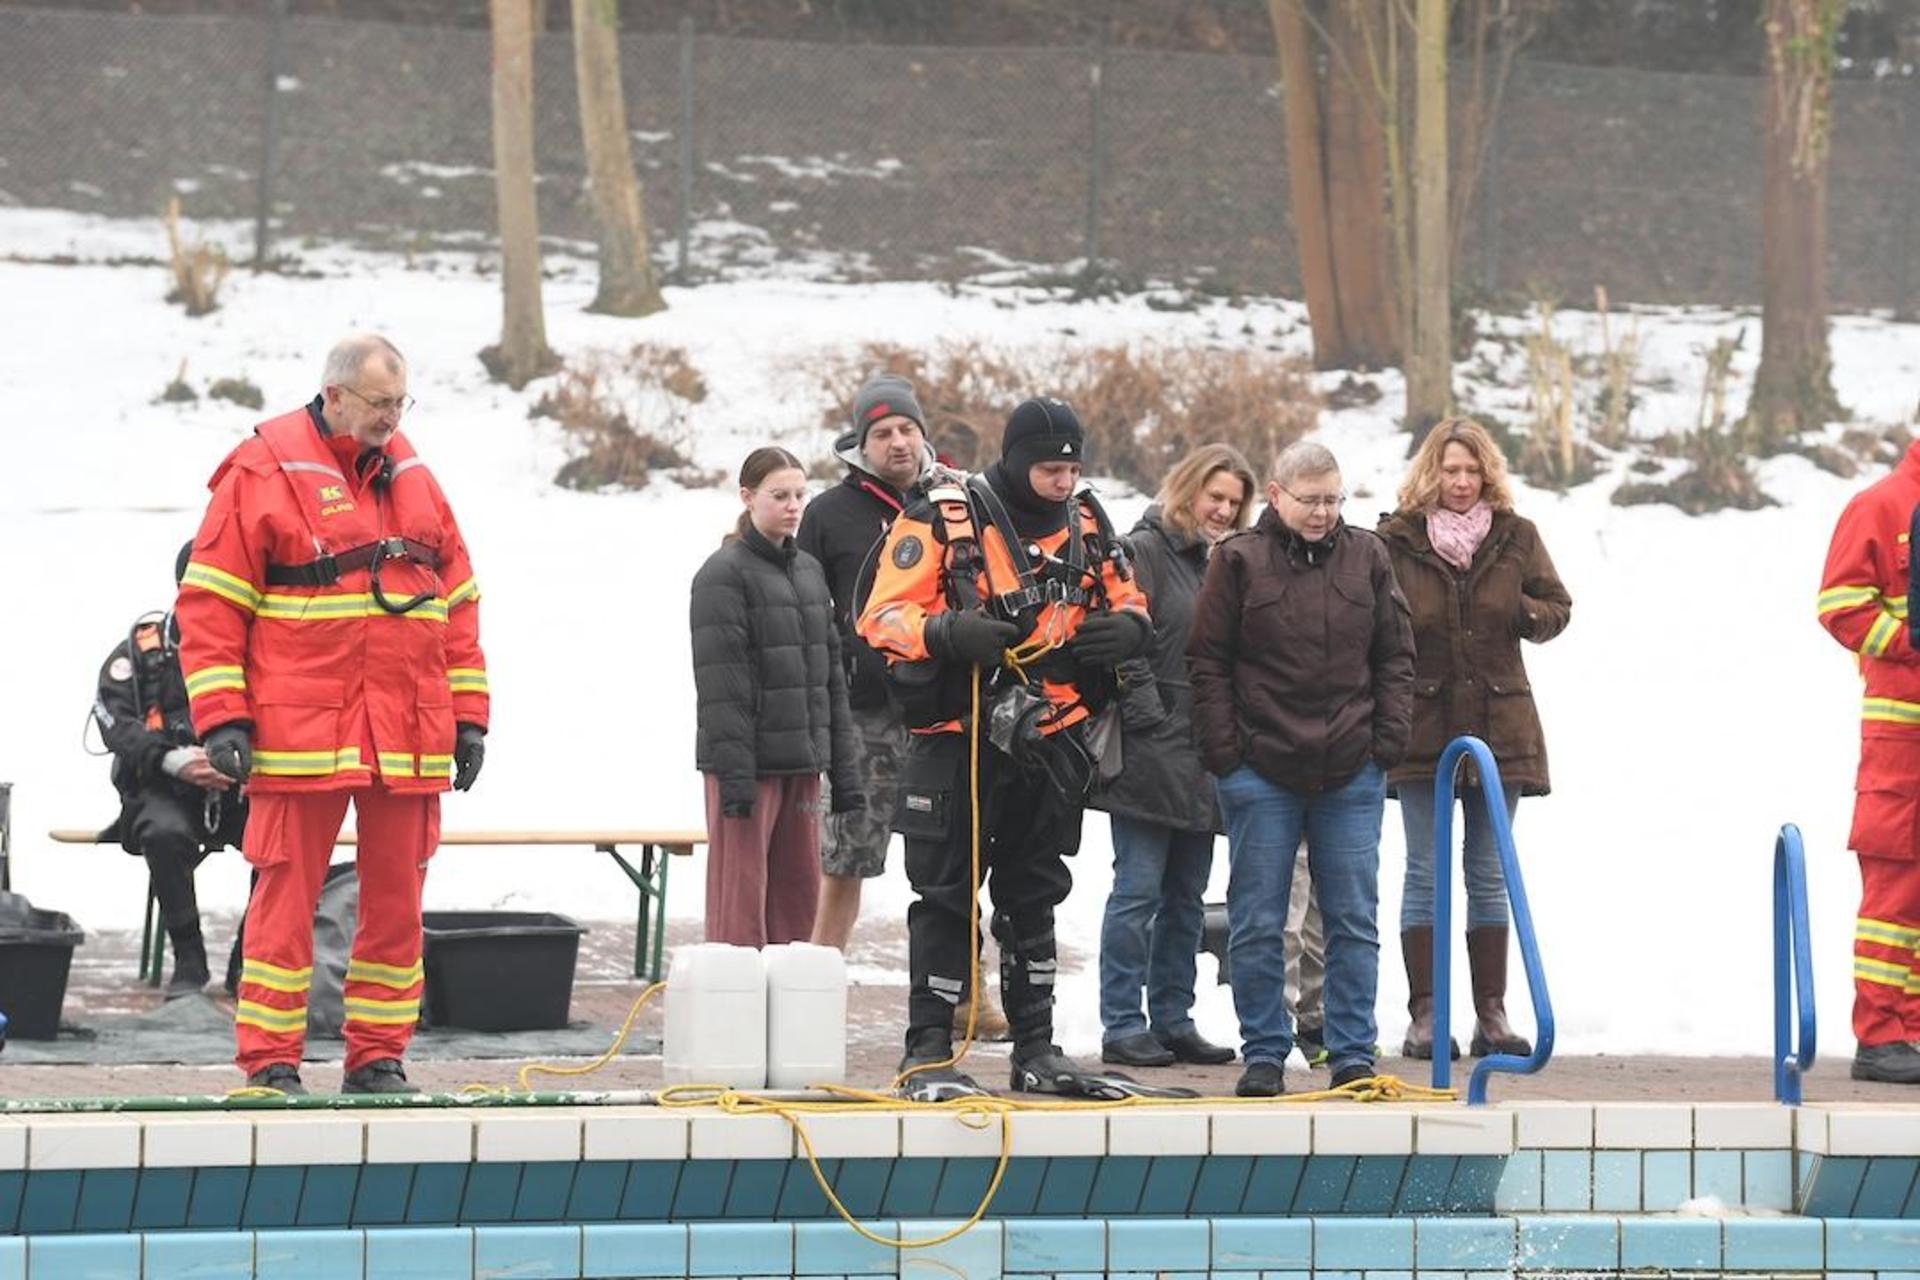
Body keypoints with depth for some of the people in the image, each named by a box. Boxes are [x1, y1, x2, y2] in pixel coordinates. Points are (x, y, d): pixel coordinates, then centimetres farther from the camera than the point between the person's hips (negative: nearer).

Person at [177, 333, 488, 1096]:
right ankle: (270, 1063, 3)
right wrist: (221, 717, -10)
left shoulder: (413, 479, 15)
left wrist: (467, 717, 13)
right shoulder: (263, 474, -2)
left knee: (396, 902, 6)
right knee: (285, 899, -3)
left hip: (408, 739, 5)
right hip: (299, 738, -5)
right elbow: (211, 602, -4)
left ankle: (378, 1060, 14)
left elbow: (458, 601, 19)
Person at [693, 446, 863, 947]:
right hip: (748, 761, -7)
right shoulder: (724, 573, -7)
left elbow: (830, 672, 19)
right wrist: (734, 770, -20)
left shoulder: (809, 571, 16)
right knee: (741, 893, -8)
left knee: (799, 889, 9)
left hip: (801, 758, 7)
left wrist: (843, 765, 15)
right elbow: (721, 681, -14)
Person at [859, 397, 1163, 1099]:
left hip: (1050, 741, 6)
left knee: (1035, 896, 14)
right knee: (948, 896, -2)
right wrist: (949, 633, -30)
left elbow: (1126, 597, 19)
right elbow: (884, 618, -12)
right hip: (959, 741, -6)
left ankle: (1035, 1049, 21)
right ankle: (928, 1052, 2)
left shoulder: (1085, 523, 7)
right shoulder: (941, 520, -11)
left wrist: (1124, 627, -5)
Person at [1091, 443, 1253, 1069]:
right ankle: (1122, 1026, -4)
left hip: (1203, 759, 8)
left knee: (1186, 896, 11)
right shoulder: (1145, 551, -6)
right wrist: (1150, 721, -17)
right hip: (1151, 754, -8)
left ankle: (1173, 1020, 16)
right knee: (1139, 891, -6)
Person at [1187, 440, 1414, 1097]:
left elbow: (1395, 655, 12)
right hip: (1261, 771, -2)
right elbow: (1208, 661, 1)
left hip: (1352, 771, 2)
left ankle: (1353, 1054, 10)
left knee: (1354, 920, 4)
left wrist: (1389, 739, 2)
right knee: (1256, 925, 2)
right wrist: (1223, 748, -6)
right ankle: (1264, 1054, 10)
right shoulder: (1239, 561, 0)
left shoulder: (1367, 557, 8)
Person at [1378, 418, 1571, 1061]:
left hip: (1498, 726, 2)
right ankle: (1424, 1014, 3)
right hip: (1422, 727, -2)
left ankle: (1492, 1013, 12)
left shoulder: (1516, 537, 4)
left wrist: (1531, 615, -10)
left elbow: (1557, 607, 13)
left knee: (1489, 874, 7)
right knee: (1425, 872, 0)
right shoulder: (1396, 539, -3)